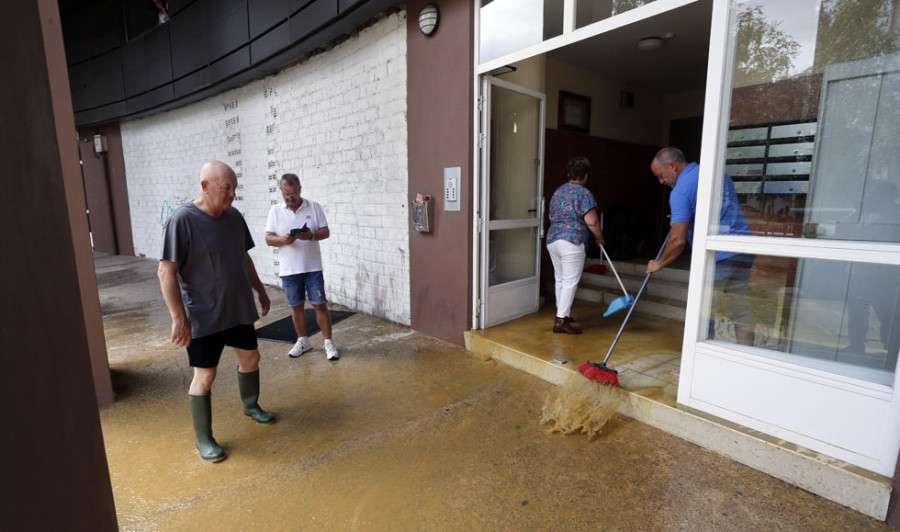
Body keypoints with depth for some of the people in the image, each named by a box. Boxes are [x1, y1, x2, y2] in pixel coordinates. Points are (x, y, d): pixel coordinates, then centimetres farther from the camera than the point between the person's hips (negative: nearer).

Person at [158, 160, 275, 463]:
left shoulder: (234, 216, 4)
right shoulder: (183, 220, -16)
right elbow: (166, 272, -18)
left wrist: (260, 290, 19)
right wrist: (179, 318, -21)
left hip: (239, 310, 7)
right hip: (204, 317, -6)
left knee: (250, 358, 17)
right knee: (205, 375, 3)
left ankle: (251, 406, 43)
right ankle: (203, 439, 21)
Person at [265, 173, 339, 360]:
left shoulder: (314, 207, 1)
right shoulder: (275, 211, 5)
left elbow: (325, 232, 0)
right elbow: (268, 238, 3)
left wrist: (311, 235, -21)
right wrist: (282, 240, -19)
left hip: (312, 267, -2)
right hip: (288, 269, 2)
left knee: (319, 304, 0)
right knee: (296, 306, 12)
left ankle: (328, 342, 10)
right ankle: (302, 341, 29)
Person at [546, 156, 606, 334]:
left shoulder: (558, 191, 14)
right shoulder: (584, 193, -9)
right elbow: (592, 222, -13)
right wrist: (600, 239, 2)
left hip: (552, 241, 8)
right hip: (572, 243, -8)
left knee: (560, 280, 16)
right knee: (570, 282, -3)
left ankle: (562, 314, 27)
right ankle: (560, 321, -3)